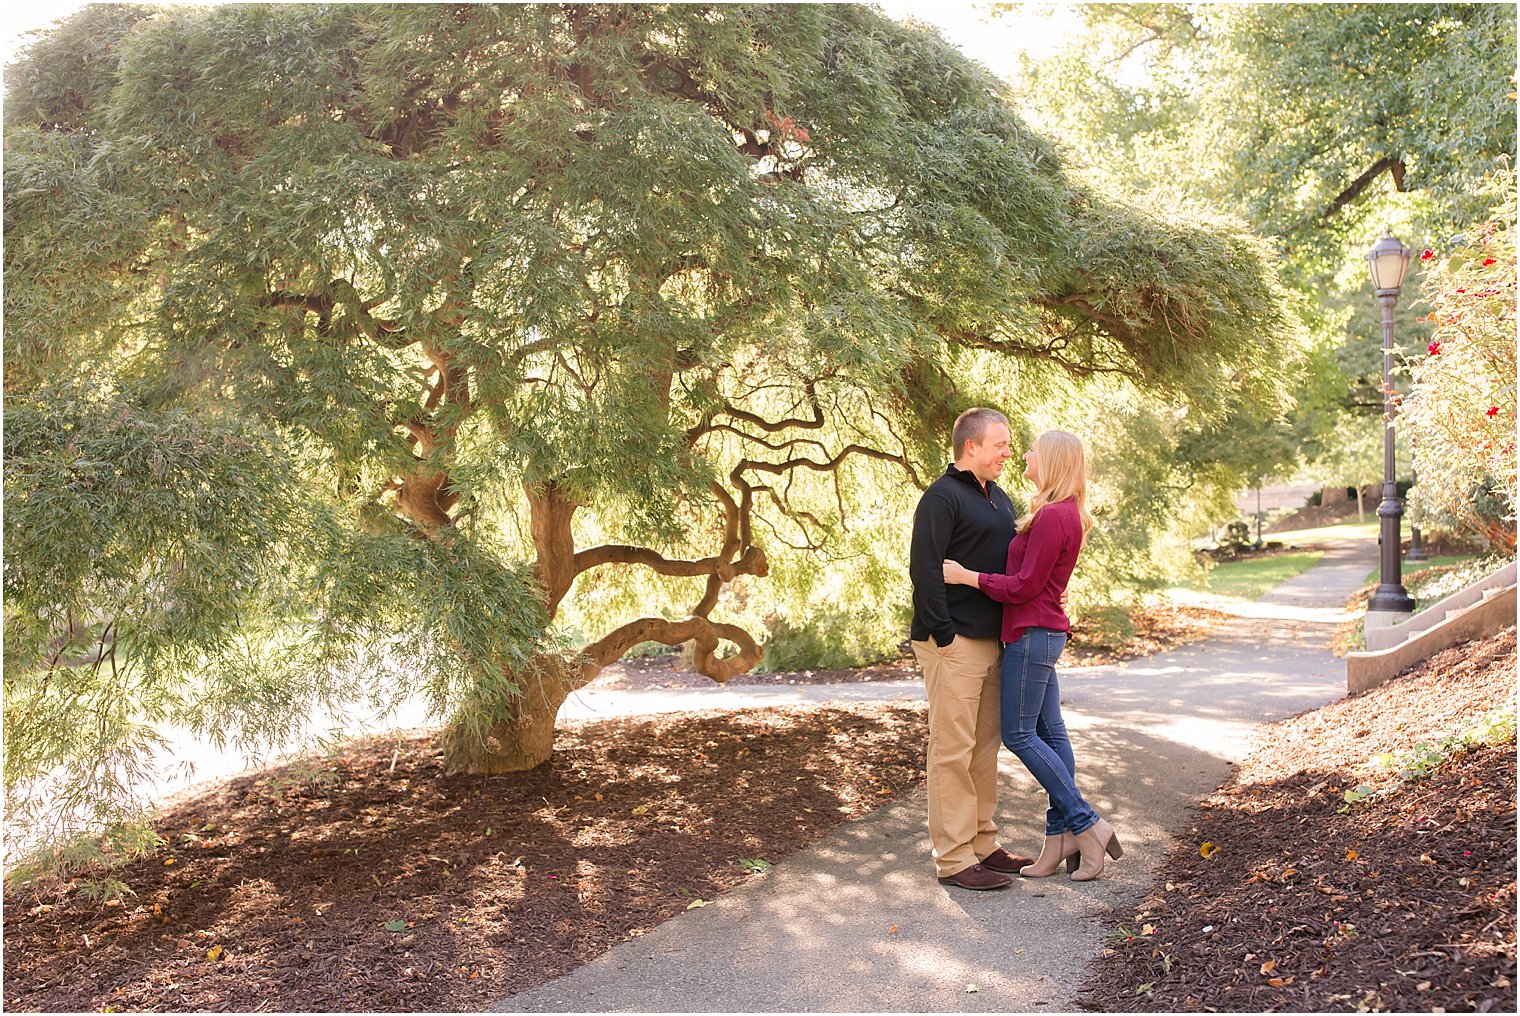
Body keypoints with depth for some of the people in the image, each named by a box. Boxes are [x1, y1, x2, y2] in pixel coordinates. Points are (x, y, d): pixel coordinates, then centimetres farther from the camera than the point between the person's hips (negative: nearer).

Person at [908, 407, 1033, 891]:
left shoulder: (998, 498, 18)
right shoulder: (942, 497, -12)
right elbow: (925, 570, -19)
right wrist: (943, 636, -20)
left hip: (990, 641, 9)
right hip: (954, 644, -9)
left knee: (984, 747, 14)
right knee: (952, 750, -4)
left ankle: (983, 845, 25)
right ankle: (954, 858, 2)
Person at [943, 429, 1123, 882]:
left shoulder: (1052, 517, -18)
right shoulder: (1064, 514, 13)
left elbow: (1024, 587, -19)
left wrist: (967, 576, -14)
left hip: (1032, 633, -10)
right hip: (1043, 632, 10)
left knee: (1019, 734, -4)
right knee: (1049, 731, 10)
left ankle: (1087, 825, 1)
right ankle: (1061, 836, 15)